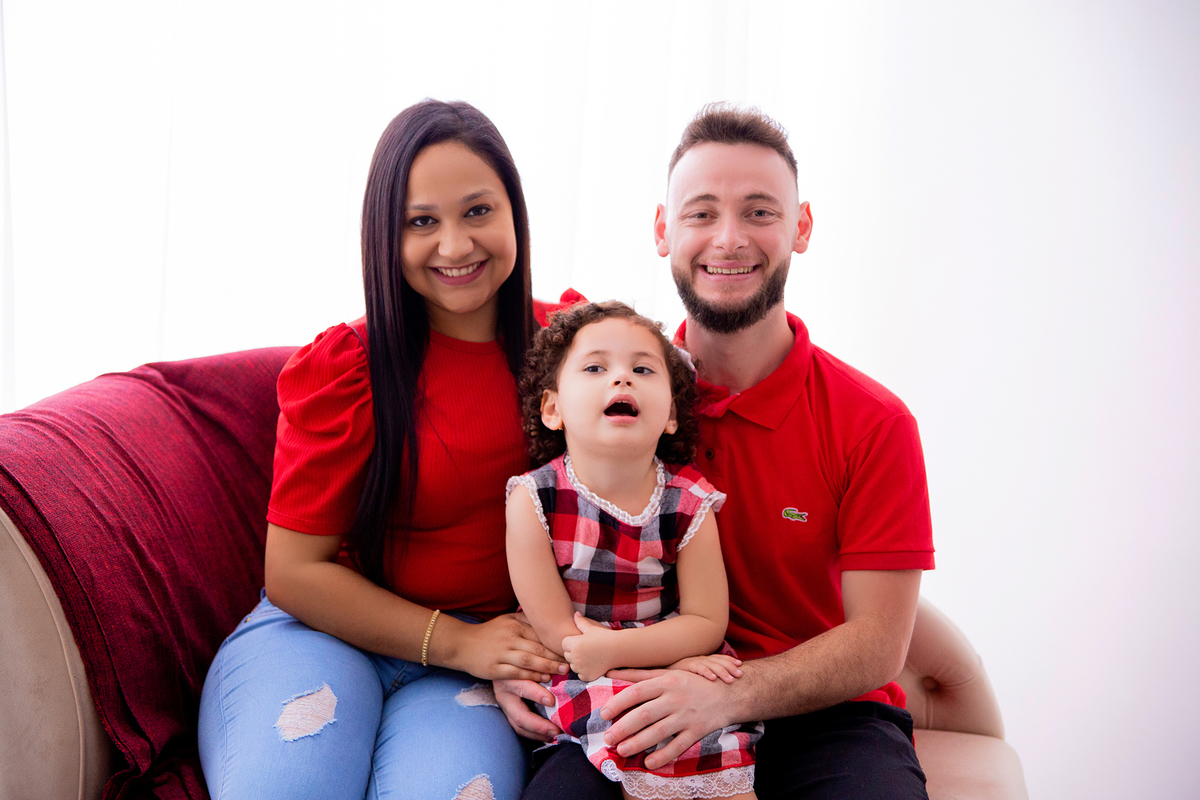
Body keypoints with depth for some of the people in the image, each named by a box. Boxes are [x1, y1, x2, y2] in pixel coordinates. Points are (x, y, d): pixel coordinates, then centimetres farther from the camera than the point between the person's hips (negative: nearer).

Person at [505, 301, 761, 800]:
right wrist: (669, 662, -17)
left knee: (718, 743, -22)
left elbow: (706, 624, -6)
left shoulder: (688, 504, -9)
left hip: (682, 671, 2)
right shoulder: (533, 501, -13)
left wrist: (612, 649, -21)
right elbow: (556, 630, -12)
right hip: (581, 681, -1)